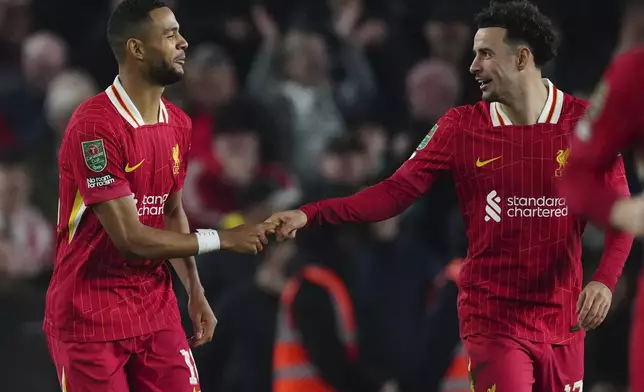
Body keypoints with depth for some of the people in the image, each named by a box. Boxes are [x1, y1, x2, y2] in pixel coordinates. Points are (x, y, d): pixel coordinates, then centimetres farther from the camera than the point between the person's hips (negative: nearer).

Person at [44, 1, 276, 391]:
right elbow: (131, 238, -22)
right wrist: (224, 239, -16)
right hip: (91, 316, -7)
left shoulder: (179, 124, 7)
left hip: (156, 308, 7)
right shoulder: (95, 126, -20)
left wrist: (196, 292, 11)